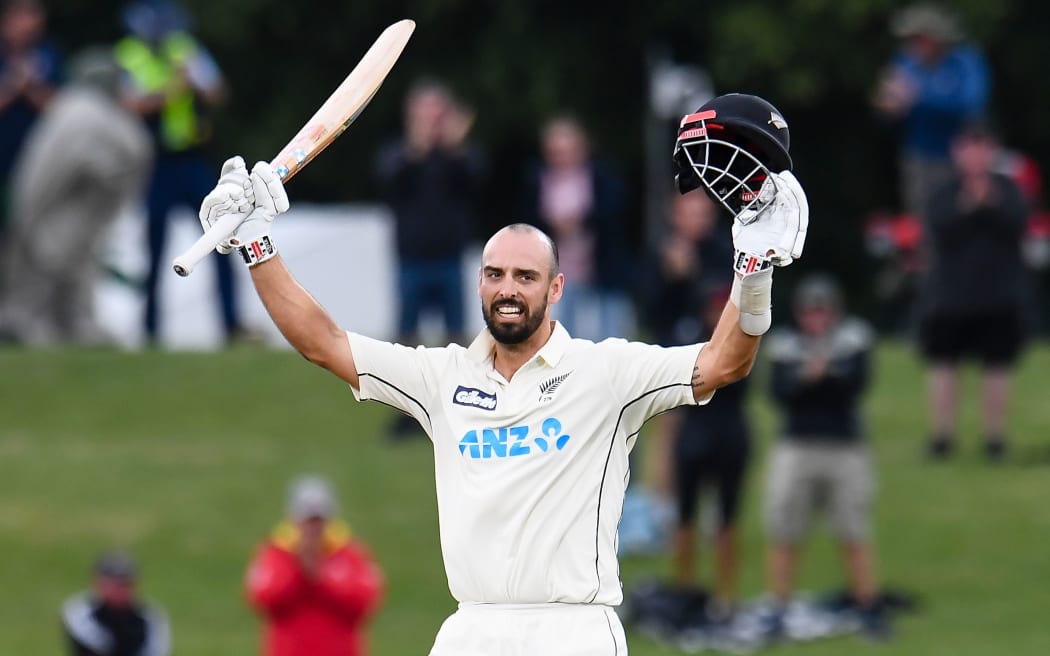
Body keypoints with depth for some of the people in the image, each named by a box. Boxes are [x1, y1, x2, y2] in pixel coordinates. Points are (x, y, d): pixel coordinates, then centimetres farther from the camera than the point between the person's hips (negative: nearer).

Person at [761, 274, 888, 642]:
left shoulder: (853, 338, 1)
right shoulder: (784, 344, 3)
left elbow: (857, 383, -12)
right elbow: (780, 394, -8)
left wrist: (827, 373, -28)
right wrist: (806, 377, -25)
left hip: (846, 449, -1)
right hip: (795, 448, 1)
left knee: (855, 536, 1)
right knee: (784, 536, 1)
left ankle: (870, 613, 10)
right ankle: (777, 615, 9)